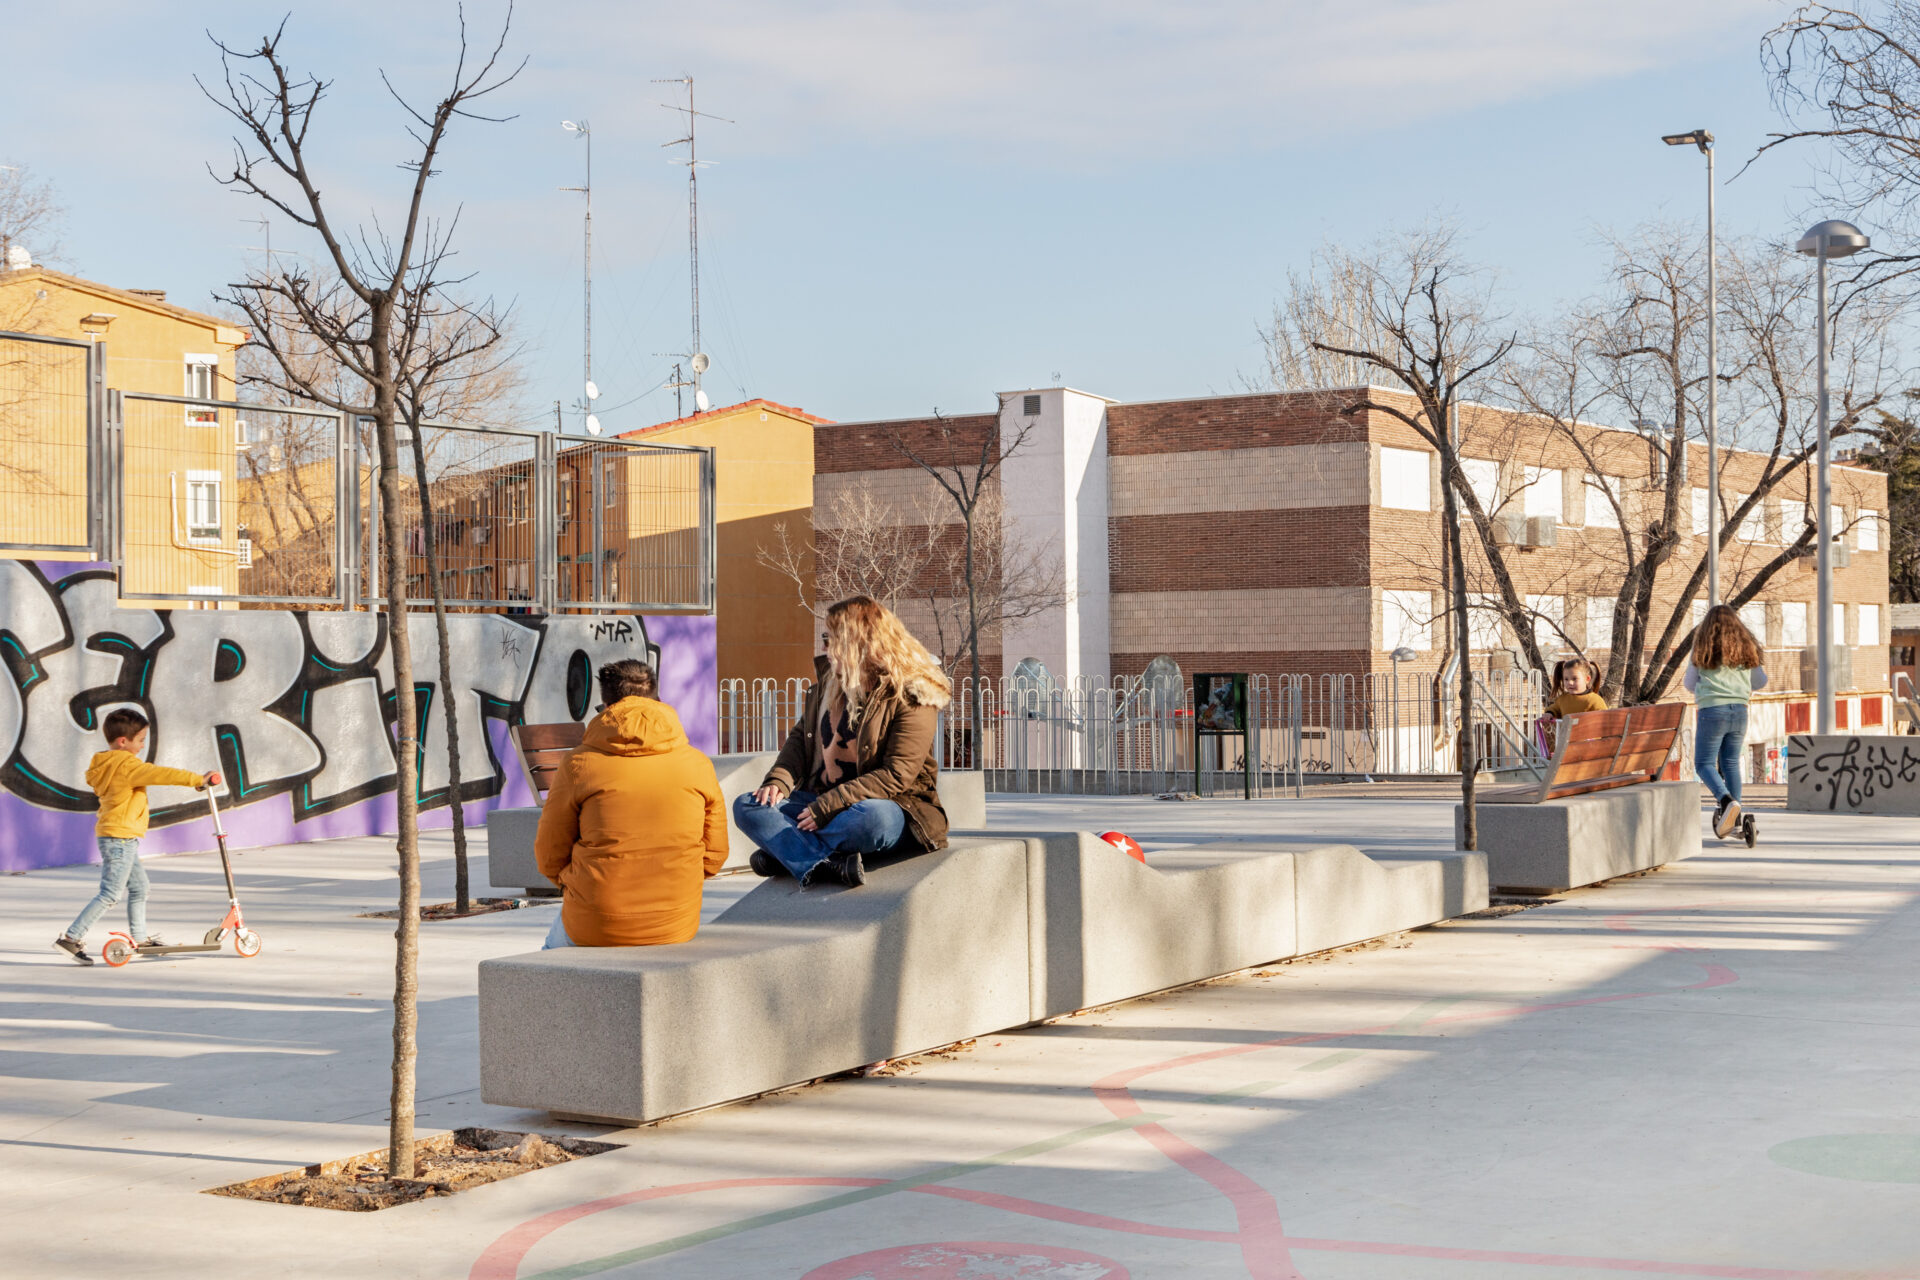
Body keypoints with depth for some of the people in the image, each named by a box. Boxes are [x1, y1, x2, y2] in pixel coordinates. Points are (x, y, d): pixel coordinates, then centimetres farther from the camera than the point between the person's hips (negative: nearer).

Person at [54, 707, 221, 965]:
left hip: (122, 839, 11)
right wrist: (199, 779, -22)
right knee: (110, 894, -9)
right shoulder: (127, 765, -19)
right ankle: (71, 937, -10)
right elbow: (161, 775, -24)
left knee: (139, 886, 19)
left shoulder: (105, 764, 11)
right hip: (119, 838, -11)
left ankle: (139, 937, 27)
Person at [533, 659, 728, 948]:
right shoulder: (697, 765, 0)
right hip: (676, 929, 3)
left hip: (594, 927, -3)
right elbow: (715, 854, 6)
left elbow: (550, 856, 0)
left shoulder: (578, 765, -6)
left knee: (555, 944, 35)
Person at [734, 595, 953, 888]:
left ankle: (784, 854, -23)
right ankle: (826, 867, -36)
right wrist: (778, 781, -3)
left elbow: (896, 776, -19)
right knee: (747, 806, -14)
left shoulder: (913, 698, -12)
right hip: (821, 801, 7)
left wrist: (827, 807, -24)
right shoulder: (828, 681, 12)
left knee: (872, 817, -43)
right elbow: (800, 737, 19)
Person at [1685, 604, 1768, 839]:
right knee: (1731, 762, 15)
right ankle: (1735, 819, 15)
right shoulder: (1746, 647, 11)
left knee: (1704, 763, -1)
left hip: (1711, 709, -4)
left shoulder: (1702, 646, 3)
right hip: (1739, 709, 4)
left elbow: (1689, 684, 8)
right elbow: (1761, 682, 17)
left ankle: (1727, 801, -26)